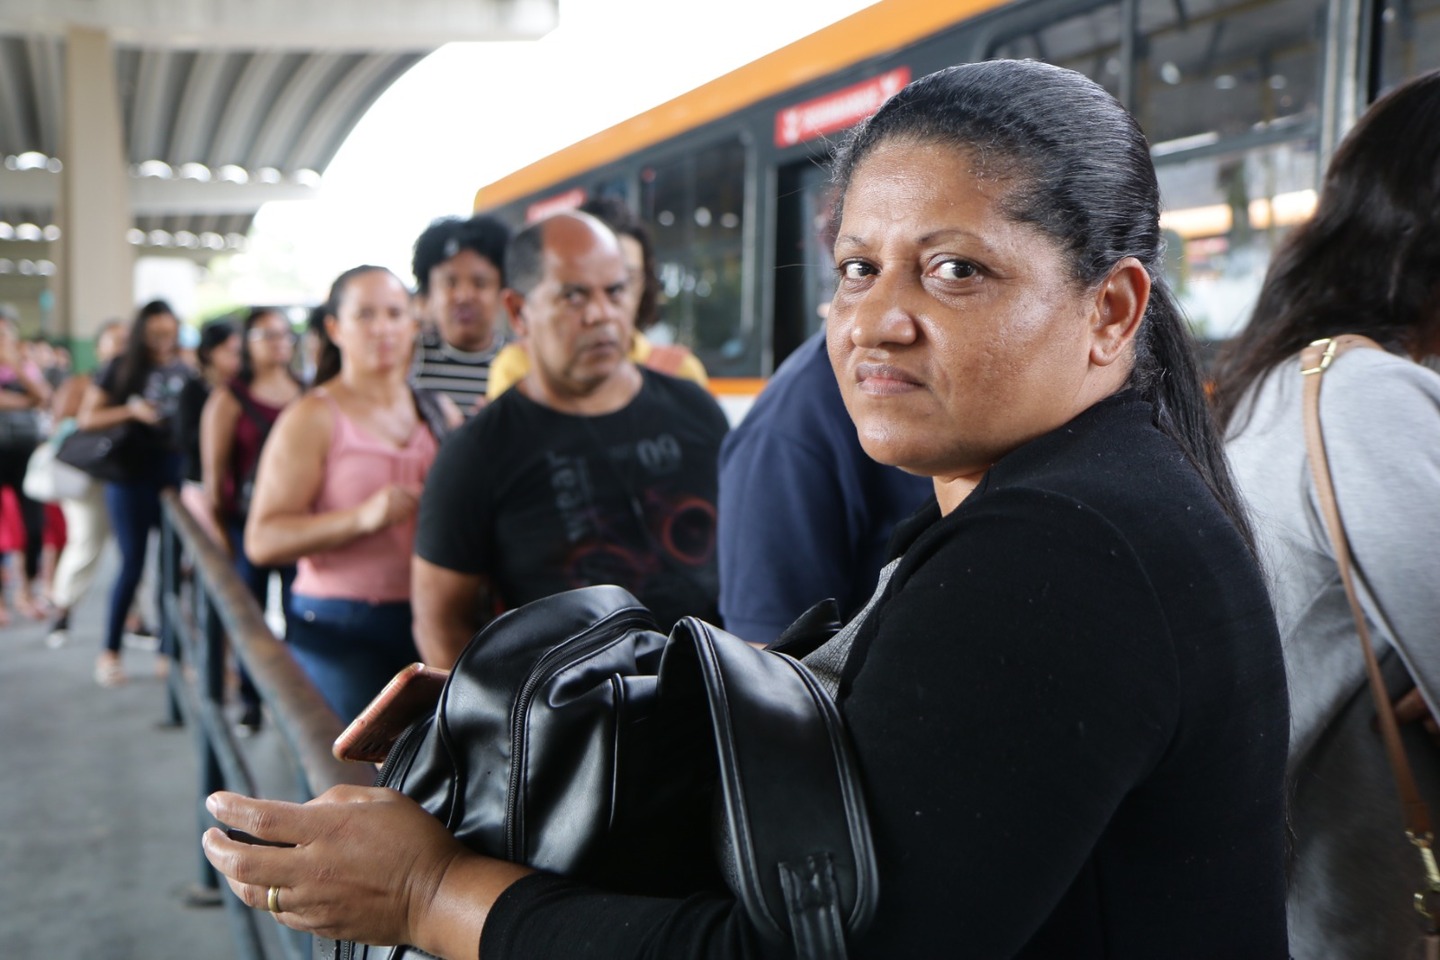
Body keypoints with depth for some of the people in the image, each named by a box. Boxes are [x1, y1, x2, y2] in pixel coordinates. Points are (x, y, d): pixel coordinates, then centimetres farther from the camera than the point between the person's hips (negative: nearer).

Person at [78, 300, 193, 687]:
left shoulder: (186, 372, 7)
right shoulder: (123, 368, 0)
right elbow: (86, 418, -1)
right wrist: (131, 411, -15)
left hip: (176, 476, 3)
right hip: (133, 477, -3)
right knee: (132, 565, -1)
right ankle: (110, 652, 13)